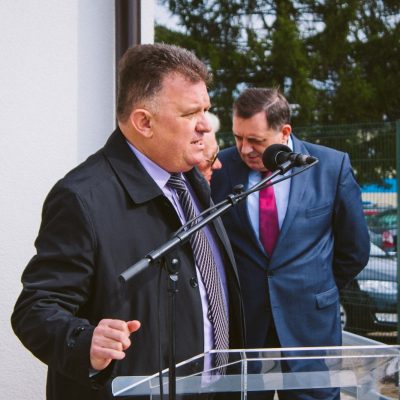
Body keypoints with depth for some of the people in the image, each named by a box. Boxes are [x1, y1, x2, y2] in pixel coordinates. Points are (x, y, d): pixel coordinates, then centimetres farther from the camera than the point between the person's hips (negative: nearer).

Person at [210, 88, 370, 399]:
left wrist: (317, 291, 8)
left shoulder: (332, 166, -4)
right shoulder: (219, 168, -4)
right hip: (239, 326, 1)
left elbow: (355, 249, 5)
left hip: (310, 325, 0)